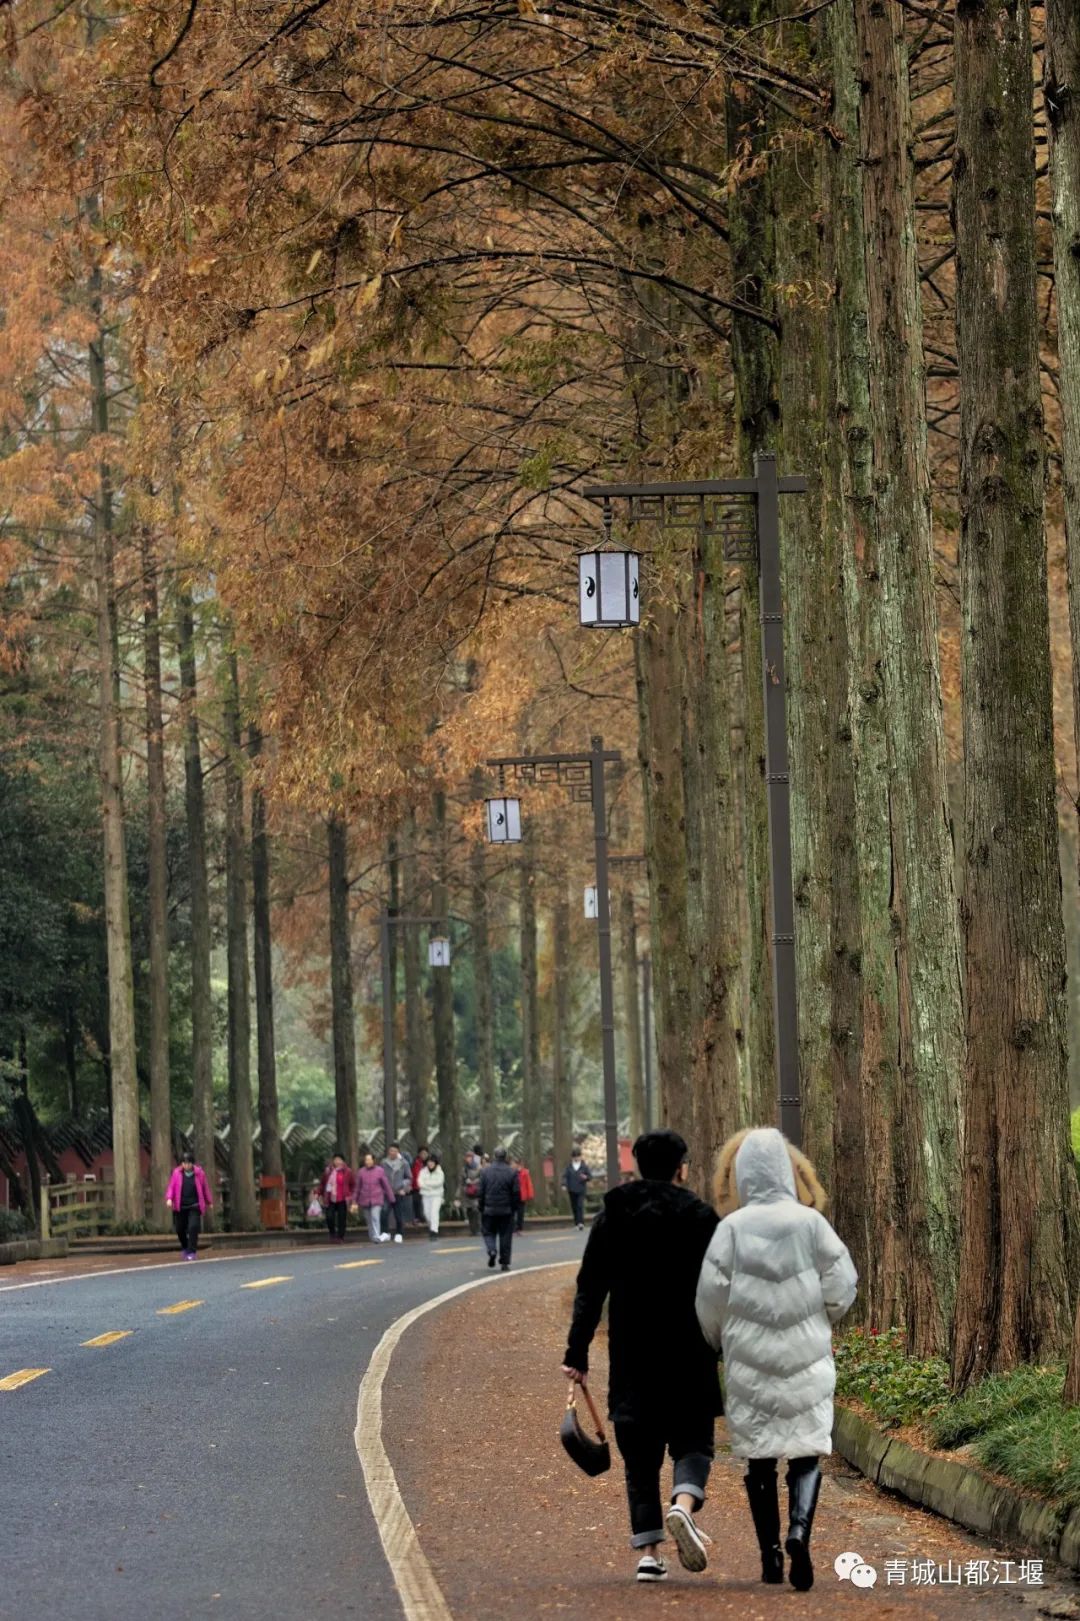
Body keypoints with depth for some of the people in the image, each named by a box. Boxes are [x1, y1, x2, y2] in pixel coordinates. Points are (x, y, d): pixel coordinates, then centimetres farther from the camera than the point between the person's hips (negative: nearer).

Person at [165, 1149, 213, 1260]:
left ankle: (192, 1252, -10)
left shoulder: (199, 1173, 0)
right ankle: (184, 1248, 35)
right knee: (180, 1229, 9)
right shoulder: (177, 1173, 1)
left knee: (193, 1227, -16)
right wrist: (169, 1198, -18)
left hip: (194, 1206, -2)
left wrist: (209, 1202, 17)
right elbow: (171, 1187, -1)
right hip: (180, 1207, 2)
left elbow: (205, 1188, 9)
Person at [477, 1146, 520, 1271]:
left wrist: (481, 1208, 8)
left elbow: (480, 1191, -1)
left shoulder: (485, 1171, -2)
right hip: (506, 1210, 0)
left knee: (488, 1232, 14)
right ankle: (504, 1262, 6)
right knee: (505, 1235, 7)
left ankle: (492, 1250, -13)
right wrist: (515, 1209, 5)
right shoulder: (512, 1172, -5)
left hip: (489, 1209, 0)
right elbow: (516, 1193, -5)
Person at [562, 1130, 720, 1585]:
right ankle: (683, 1504, -21)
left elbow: (590, 1290, 4)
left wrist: (576, 1353, 4)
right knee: (692, 1438, 8)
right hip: (688, 1355, -2)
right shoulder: (699, 1217, -3)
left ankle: (647, 1552, 3)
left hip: (631, 1356, 2)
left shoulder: (611, 1217, 6)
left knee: (640, 1454, 9)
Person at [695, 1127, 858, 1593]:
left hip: (749, 1359, 0)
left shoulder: (732, 1228, -6)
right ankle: (799, 1530, -19)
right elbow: (841, 1287, -3)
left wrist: (720, 1341, 16)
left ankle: (770, 1556, 11)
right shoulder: (809, 1222, -6)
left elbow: (710, 1297, -4)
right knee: (806, 1450, 5)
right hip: (806, 1359, 0)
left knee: (759, 1457, 10)